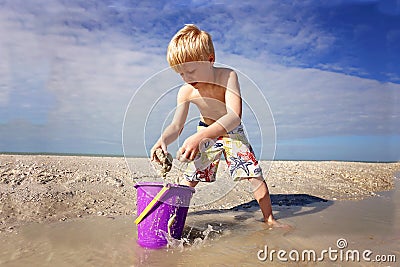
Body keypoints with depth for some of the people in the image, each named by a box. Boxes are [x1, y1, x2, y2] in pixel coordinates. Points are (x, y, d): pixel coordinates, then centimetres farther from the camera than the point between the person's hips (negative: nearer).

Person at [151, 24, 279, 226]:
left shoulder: (227, 76, -31)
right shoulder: (186, 92, -22)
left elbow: (234, 116, -44)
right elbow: (176, 126, -15)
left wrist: (198, 136, -55)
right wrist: (163, 139, -39)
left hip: (232, 132, -2)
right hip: (205, 133, 2)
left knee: (254, 174, -9)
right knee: (188, 180, 0)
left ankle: (269, 219, 10)